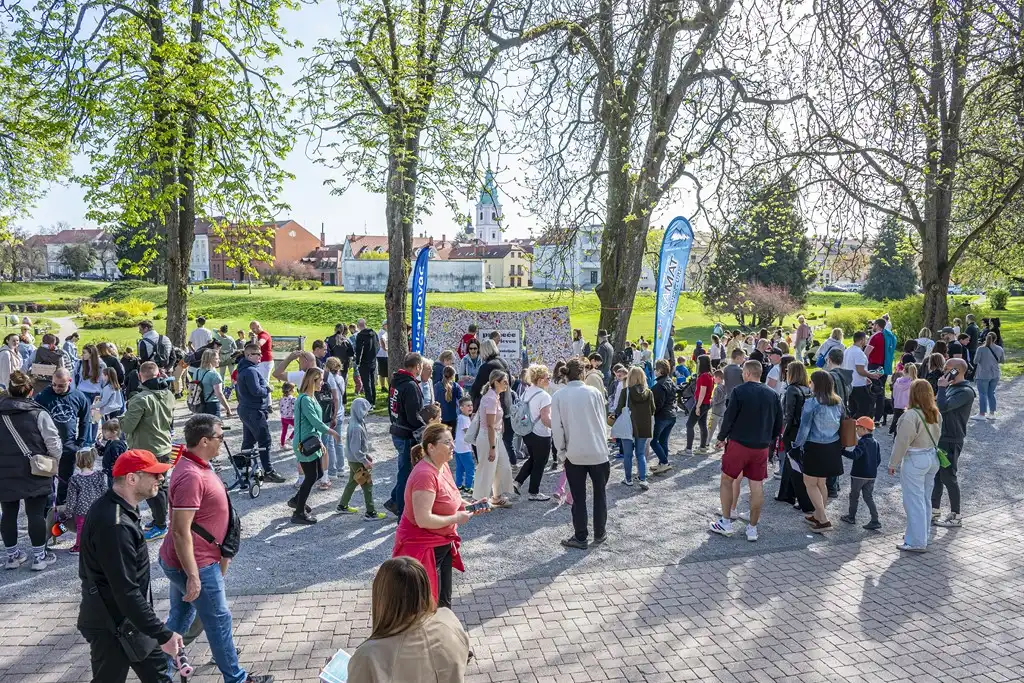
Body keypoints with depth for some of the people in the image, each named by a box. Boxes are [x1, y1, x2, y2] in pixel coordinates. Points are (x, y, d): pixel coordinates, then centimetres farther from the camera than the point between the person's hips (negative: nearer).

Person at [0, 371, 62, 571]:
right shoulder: (38, 414, -13)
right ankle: (39, 556, 12)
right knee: (36, 514, 4)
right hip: (35, 473, -4)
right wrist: (54, 460, 9)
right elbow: (54, 444, -11)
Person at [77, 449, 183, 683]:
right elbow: (126, 592, -30)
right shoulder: (115, 525, -30)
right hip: (113, 627, -9)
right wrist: (162, 634, -25)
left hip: (126, 619, 9)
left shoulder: (116, 507, 3)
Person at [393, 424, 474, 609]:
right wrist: (456, 518, -21)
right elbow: (424, 520, -31)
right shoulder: (425, 475, -28)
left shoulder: (442, 465, 1)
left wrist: (468, 506, 0)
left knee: (444, 602, 22)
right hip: (423, 547, -9)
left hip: (442, 544, 9)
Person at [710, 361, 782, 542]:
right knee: (757, 486, 8)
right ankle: (753, 528, 14)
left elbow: (729, 417, -10)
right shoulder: (772, 394, 3)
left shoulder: (739, 391, -11)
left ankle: (726, 523, 15)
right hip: (761, 447, 4)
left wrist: (722, 438, 3)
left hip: (739, 444, -4)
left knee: (727, 481, 11)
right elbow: (779, 422, 9)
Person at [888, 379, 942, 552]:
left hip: (914, 460, -8)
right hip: (932, 457, 8)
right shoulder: (935, 413, 3)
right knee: (923, 499, 19)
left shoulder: (911, 415, -21)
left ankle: (916, 542, 3)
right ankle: (922, 535, 31)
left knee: (914, 501, -1)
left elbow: (902, 442, -18)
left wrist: (893, 463, -8)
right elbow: (936, 436, 12)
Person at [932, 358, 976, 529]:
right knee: (935, 475, 13)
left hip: (951, 441, -9)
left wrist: (942, 387, -18)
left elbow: (944, 406, -29)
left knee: (948, 477, -1)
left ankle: (956, 516, 11)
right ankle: (935, 511, 21)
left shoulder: (966, 391, -17)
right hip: (940, 437, 9)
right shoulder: (951, 387, 12)